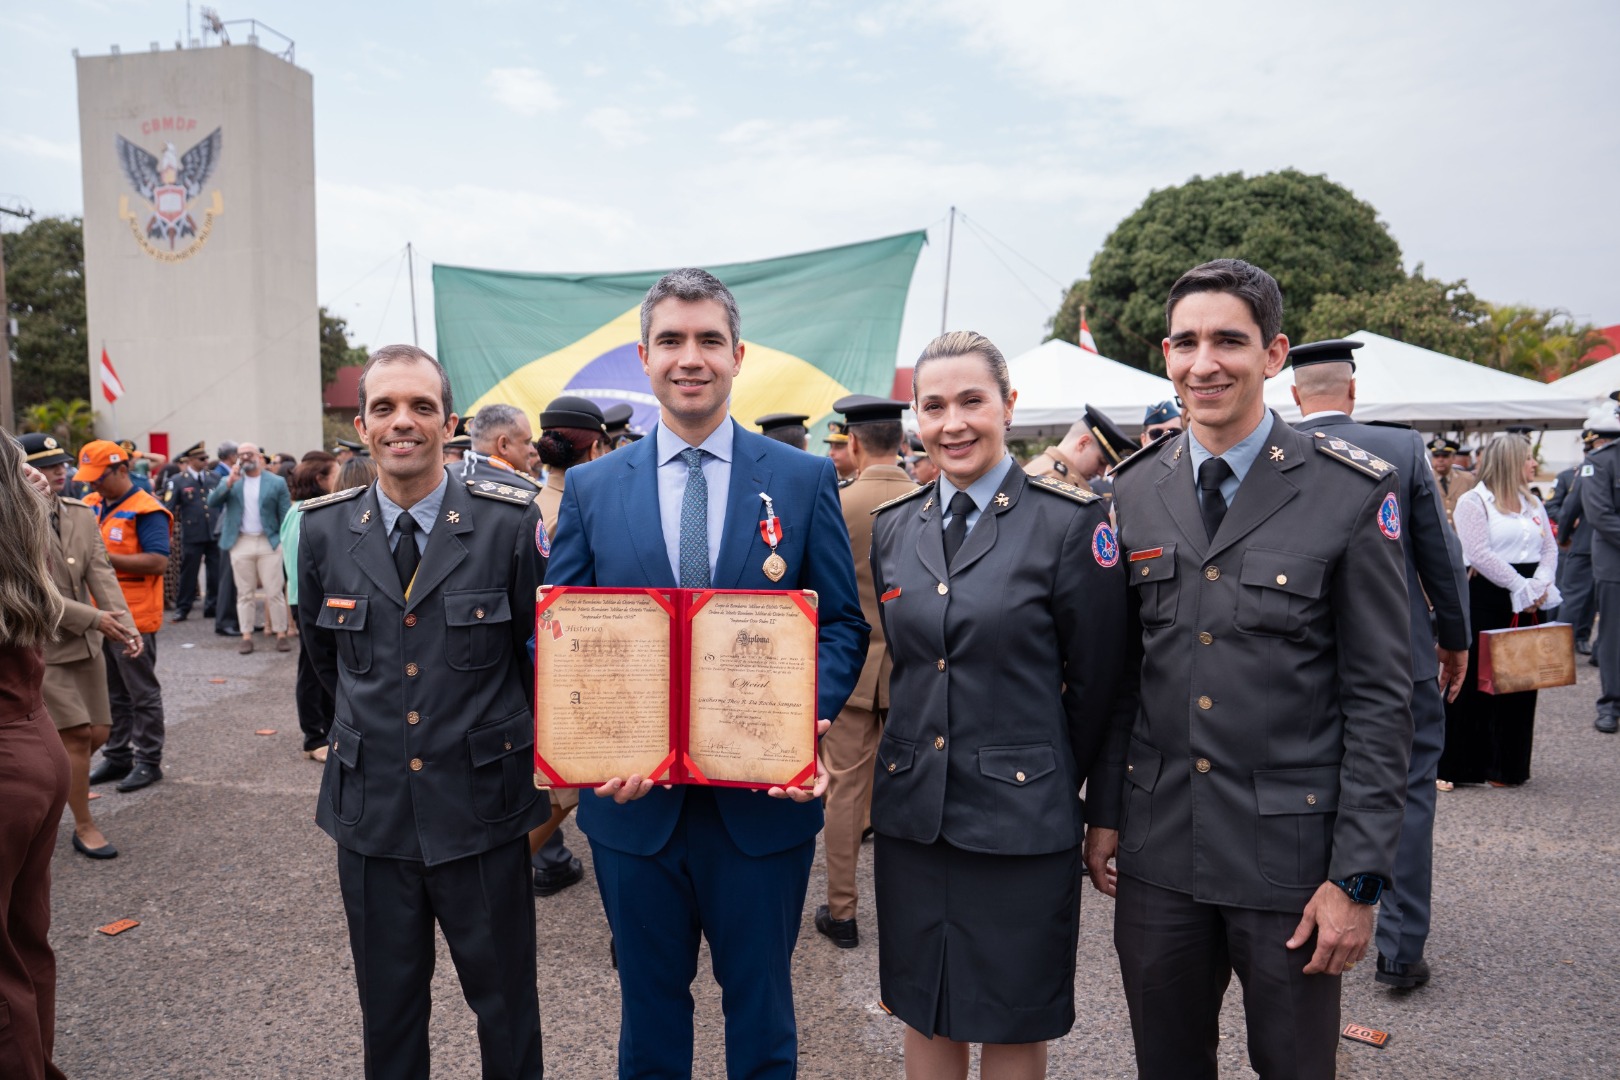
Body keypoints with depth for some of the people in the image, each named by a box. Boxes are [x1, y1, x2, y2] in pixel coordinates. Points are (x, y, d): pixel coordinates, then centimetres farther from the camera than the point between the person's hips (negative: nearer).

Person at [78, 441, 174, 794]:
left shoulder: (145, 510, -12)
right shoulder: (91, 505, 10)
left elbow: (159, 562, -20)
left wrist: (107, 557, -23)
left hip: (134, 617, -7)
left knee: (142, 693, 3)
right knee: (112, 692, 16)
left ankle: (148, 762, 11)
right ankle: (116, 756, 26)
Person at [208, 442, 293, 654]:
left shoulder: (277, 482, 3)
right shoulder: (229, 481, 10)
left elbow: (286, 516, 1)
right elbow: (212, 501, -4)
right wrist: (229, 482, -15)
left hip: (269, 542, -2)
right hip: (241, 543, 2)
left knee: (275, 592, -1)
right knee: (244, 593, 6)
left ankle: (281, 635, 5)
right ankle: (246, 636, 11)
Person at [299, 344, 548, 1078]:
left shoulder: (511, 523, -11)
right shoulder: (324, 530, -1)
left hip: (481, 807, -2)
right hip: (371, 809, 3)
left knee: (506, 1003, 13)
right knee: (386, 1007, 19)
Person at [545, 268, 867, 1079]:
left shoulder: (805, 479, -1)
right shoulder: (590, 487, 2)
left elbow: (842, 623, 0)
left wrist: (808, 717, -18)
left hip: (765, 799, -1)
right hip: (633, 800, 1)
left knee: (760, 1010, 18)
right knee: (649, 1010, 21)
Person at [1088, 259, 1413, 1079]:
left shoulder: (1354, 495, -9)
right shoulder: (1132, 492, 2)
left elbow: (1380, 697, -8)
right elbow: (1120, 672, 7)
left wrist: (1359, 876, -10)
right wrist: (1103, 813, 7)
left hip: (1292, 851, -3)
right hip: (1158, 848, 3)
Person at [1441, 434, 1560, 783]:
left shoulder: (1532, 504, 16)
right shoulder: (1473, 502, -6)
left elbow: (1550, 548, 11)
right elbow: (1479, 554, -15)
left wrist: (1540, 583, -7)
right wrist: (1521, 586, -15)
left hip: (1527, 605, 7)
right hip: (1486, 602, -7)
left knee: (1520, 684, 9)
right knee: (1476, 683, -3)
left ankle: (1508, 766, 19)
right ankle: (1463, 766, 7)